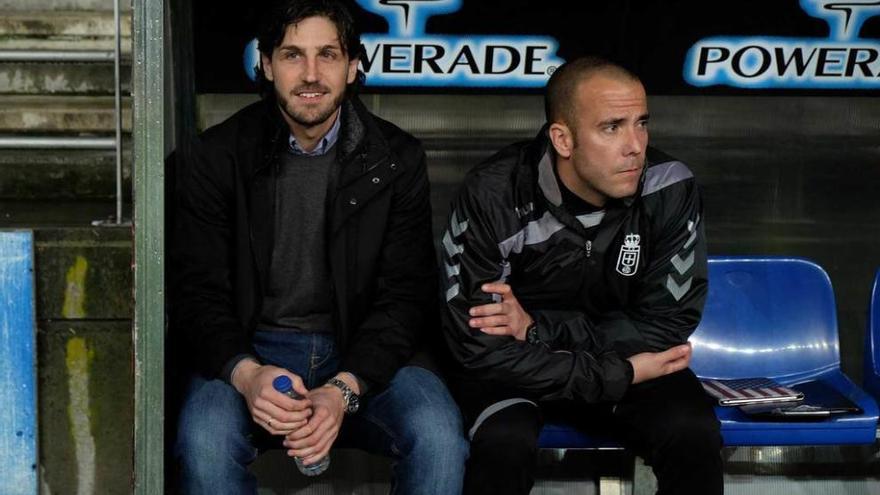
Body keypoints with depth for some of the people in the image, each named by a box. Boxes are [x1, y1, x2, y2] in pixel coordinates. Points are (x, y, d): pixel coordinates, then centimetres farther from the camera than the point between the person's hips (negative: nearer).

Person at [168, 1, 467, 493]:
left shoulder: (398, 158, 0)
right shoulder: (220, 155, 0)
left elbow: (405, 296, -4)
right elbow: (197, 291, -3)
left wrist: (345, 389, -21)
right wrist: (246, 374, -24)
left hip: (364, 350, 1)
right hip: (251, 347, 0)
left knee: (438, 437, -28)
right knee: (204, 443, -31)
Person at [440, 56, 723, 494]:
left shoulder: (670, 189, -17)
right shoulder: (492, 198, -23)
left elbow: (666, 324, -12)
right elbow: (480, 348, -22)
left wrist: (538, 327, -22)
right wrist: (616, 378, -25)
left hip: (618, 354, 2)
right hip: (510, 364, -2)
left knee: (693, 434, -25)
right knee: (505, 442, -33)